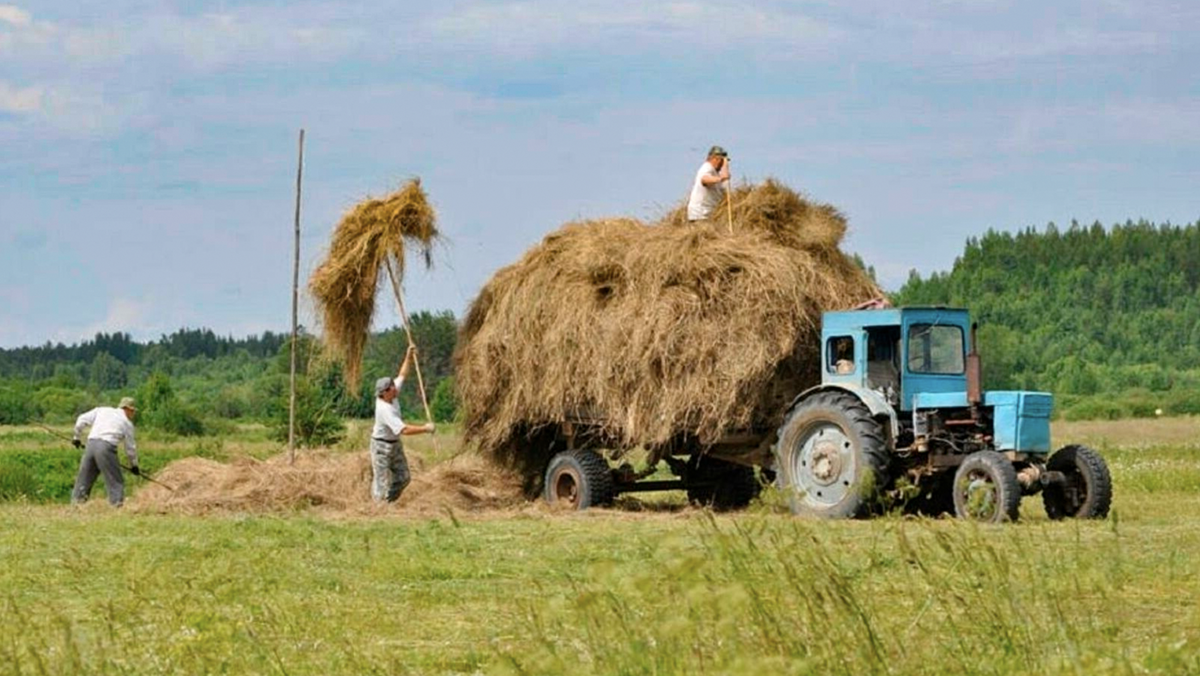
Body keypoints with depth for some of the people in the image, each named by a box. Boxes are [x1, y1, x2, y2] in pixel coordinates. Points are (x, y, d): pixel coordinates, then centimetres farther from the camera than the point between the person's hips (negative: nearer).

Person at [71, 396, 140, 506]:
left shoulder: (101, 410, 21)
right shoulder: (127, 423, 12)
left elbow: (82, 420, 13)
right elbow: (130, 447, 16)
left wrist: (76, 437, 26)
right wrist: (134, 465, 28)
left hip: (91, 444, 4)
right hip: (106, 447, -4)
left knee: (84, 477, 12)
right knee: (116, 481, 3)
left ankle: (76, 502, 12)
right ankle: (117, 503, -4)